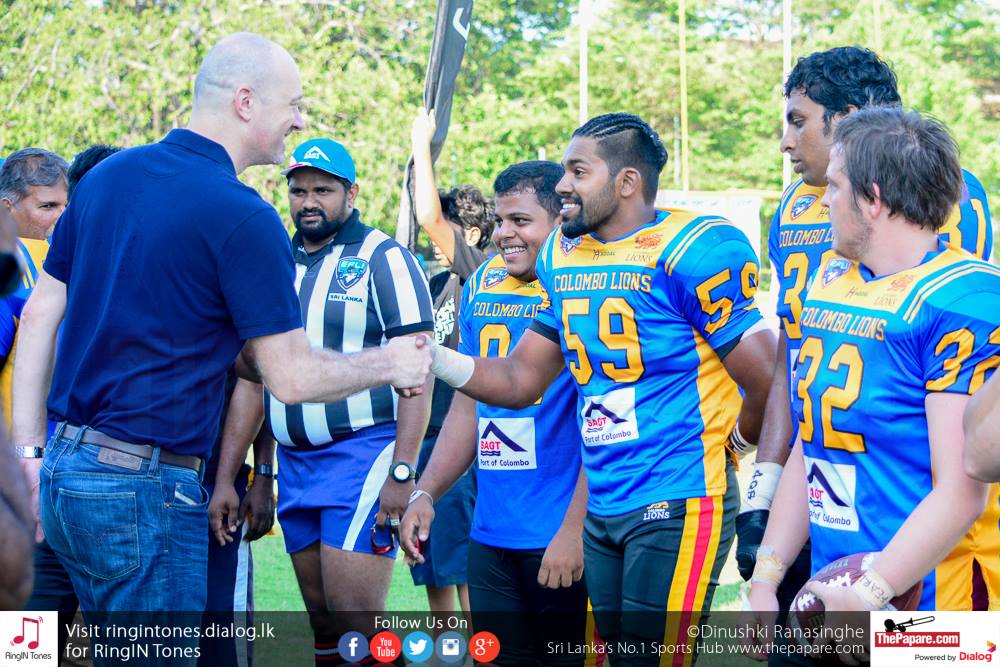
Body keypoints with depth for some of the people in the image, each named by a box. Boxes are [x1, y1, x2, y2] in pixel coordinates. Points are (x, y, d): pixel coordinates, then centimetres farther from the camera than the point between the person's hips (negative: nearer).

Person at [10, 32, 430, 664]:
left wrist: (30, 449, 15)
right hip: (144, 485, -8)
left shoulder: (106, 176, 9)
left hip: (65, 470, 8)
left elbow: (41, 314, 12)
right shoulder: (244, 218, -14)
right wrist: (390, 363, 5)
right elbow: (292, 377, -12)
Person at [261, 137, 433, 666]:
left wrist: (403, 471, -17)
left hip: (362, 454, -6)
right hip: (294, 460, 6)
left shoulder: (384, 259, -5)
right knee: (321, 619, 10)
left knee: (356, 616, -11)